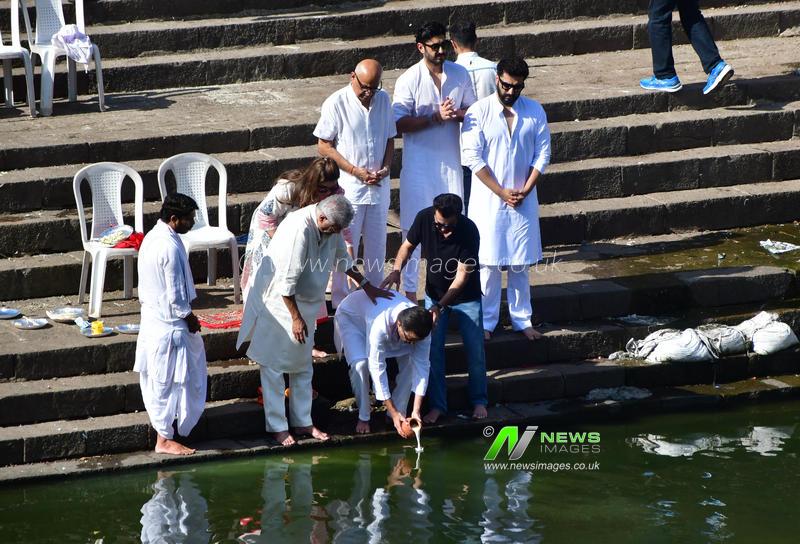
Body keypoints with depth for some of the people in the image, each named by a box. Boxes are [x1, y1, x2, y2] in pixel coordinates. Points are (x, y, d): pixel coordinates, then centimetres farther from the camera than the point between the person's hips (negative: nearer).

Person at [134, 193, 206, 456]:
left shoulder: (151, 238, 5)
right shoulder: (170, 247, -25)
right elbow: (176, 295, -22)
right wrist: (189, 317, -5)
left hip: (152, 315, 9)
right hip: (169, 324, -9)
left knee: (157, 379, 22)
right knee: (169, 381, 1)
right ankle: (164, 439, 8)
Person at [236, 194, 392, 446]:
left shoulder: (331, 225, -5)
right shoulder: (299, 229, -31)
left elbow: (342, 258, 15)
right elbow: (286, 281, -28)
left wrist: (367, 286, 18)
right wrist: (296, 318, -22)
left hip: (304, 301, 9)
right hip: (277, 301, -8)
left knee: (302, 366, 13)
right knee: (274, 365, 0)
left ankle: (303, 422, 21)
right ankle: (277, 426, 5)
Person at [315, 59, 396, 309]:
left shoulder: (384, 100, 3)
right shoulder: (336, 103, -12)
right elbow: (324, 146, -10)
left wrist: (385, 167, -6)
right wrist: (355, 171, -17)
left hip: (378, 186, 5)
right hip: (349, 186, -5)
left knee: (376, 246, 13)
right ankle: (341, 302, 11)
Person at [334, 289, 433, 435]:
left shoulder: (419, 326, -31)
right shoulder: (379, 325, -47)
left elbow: (422, 365, -25)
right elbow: (377, 369, -41)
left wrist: (416, 411, -30)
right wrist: (394, 413, -38)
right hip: (351, 317, -5)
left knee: (411, 360, -14)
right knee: (360, 364, -28)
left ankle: (400, 413, 0)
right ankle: (363, 418, -9)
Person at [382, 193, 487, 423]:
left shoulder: (468, 231, -30)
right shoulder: (424, 218, -20)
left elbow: (462, 275, -27)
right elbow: (408, 245, -2)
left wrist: (439, 306, -33)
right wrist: (397, 270, -20)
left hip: (466, 296, -3)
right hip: (435, 293, 3)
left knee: (475, 350, 0)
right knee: (433, 350, -2)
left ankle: (479, 401, 18)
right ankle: (437, 405, 8)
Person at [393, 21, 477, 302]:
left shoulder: (460, 74, 2)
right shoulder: (408, 80, -10)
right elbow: (400, 125, -13)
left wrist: (457, 114, -13)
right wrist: (436, 117, -23)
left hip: (450, 160, 4)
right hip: (419, 161, -4)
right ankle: (410, 291, 9)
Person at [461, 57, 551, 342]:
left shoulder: (535, 112, 1)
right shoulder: (479, 112, -8)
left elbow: (542, 155, 3)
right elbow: (473, 158, -11)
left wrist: (524, 191, -9)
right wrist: (502, 192, -13)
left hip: (523, 200, 2)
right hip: (488, 199, -2)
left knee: (520, 263, 8)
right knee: (488, 263, 1)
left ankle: (522, 320, 17)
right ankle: (486, 321, 10)